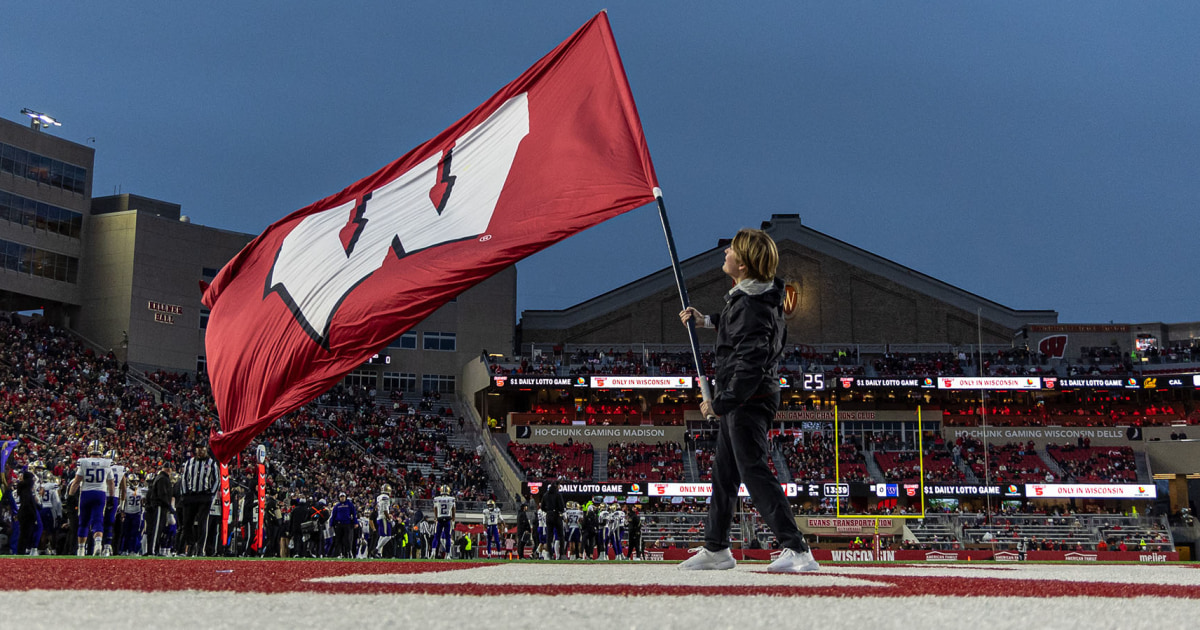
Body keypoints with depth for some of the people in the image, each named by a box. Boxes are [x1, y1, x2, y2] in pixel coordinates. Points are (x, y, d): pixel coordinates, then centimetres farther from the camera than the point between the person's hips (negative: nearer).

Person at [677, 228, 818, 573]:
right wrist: (707, 321, 25)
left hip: (748, 401, -11)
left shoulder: (750, 307, -23)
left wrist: (719, 403, -21)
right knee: (723, 471, 16)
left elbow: (750, 366, -27)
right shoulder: (758, 296, 8)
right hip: (740, 402, 11)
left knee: (754, 471, -10)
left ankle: (796, 549, -11)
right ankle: (716, 549, 27)